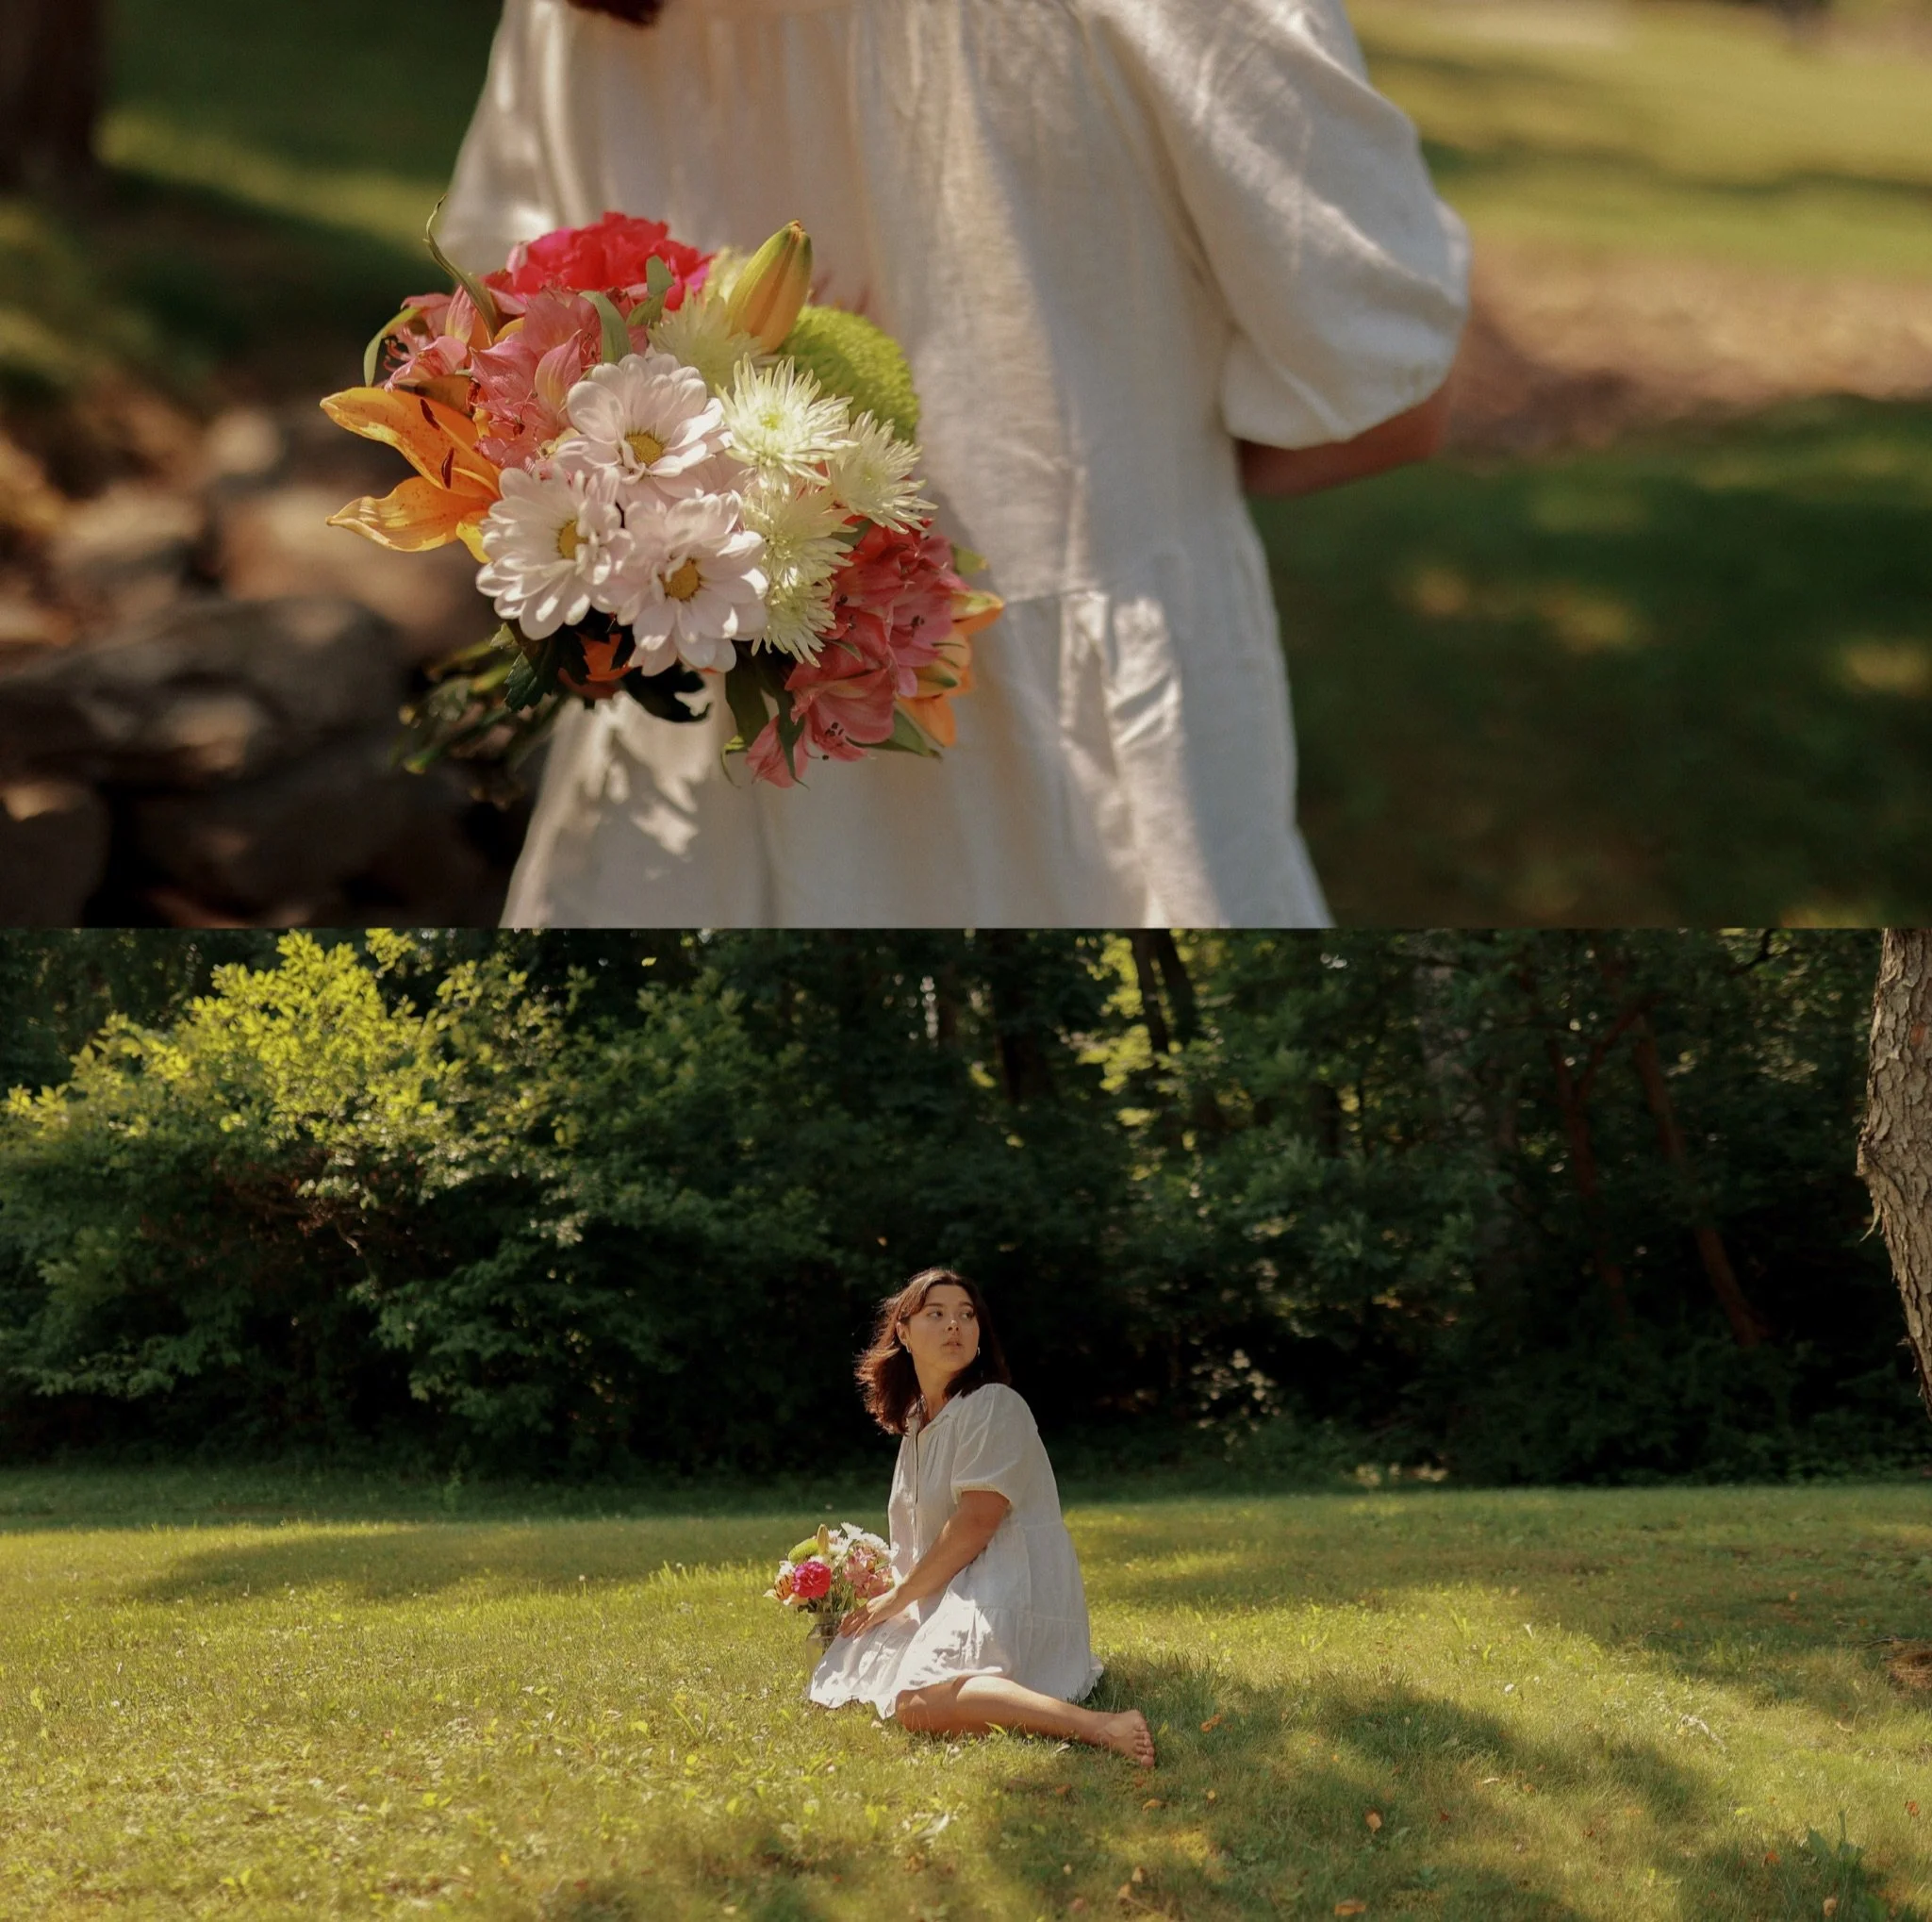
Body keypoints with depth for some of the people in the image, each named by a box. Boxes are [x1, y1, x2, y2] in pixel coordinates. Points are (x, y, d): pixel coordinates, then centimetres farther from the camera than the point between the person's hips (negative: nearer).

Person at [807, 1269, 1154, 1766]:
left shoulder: (994, 1407, -9)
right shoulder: (917, 1422, 19)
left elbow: (976, 1521, -16)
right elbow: (918, 1537, 25)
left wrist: (898, 1598, -8)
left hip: (1010, 1593, -10)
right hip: (955, 1592, 10)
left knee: (918, 1703, -33)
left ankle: (1104, 1726, -42)